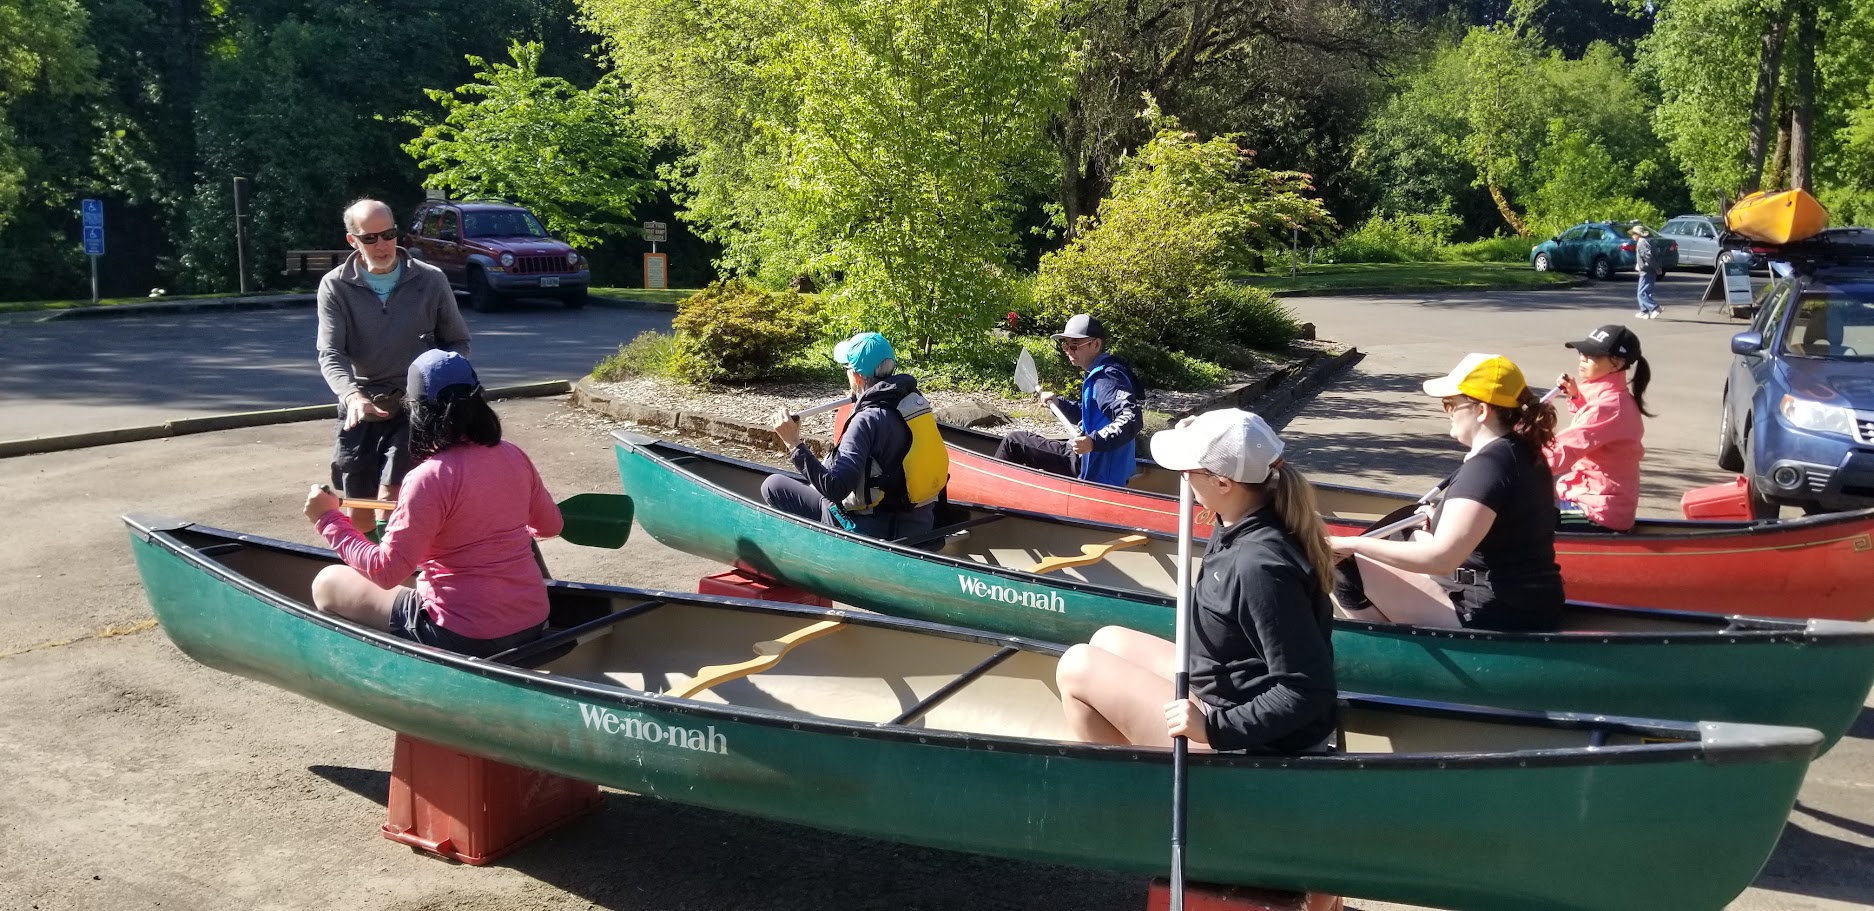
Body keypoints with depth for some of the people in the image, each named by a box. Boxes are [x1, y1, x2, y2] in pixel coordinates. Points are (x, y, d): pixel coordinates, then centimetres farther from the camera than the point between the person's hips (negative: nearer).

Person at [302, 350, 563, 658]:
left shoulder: (429, 478, -19)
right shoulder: (513, 457, 0)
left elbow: (385, 571, -19)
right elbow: (550, 525, 15)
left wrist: (329, 518, -8)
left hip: (464, 638, -7)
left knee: (328, 583, 9)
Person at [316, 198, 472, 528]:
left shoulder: (430, 280, -1)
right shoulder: (335, 286, -1)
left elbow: (458, 343, 8)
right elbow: (330, 355, -10)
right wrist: (353, 395, -30)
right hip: (360, 411, 2)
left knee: (390, 503, -15)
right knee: (360, 515, 9)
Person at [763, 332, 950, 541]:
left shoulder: (868, 419, -24)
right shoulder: (917, 401, -1)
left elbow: (835, 488, -30)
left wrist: (794, 445, -27)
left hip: (876, 530, -8)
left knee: (773, 485, 1)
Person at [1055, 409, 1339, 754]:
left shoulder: (1258, 566, -32)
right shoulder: (1244, 525, -6)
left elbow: (1308, 691, -31)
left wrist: (1214, 726, -30)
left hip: (1242, 741, -10)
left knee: (1078, 667, -4)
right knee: (1108, 641, 20)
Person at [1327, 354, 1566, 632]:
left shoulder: (1487, 465, -22)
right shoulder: (1525, 453, 8)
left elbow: (1440, 558, -29)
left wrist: (1354, 544, -24)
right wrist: (1442, 516, 21)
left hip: (1491, 622, -11)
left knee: (1346, 566, -13)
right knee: (1414, 538, 29)